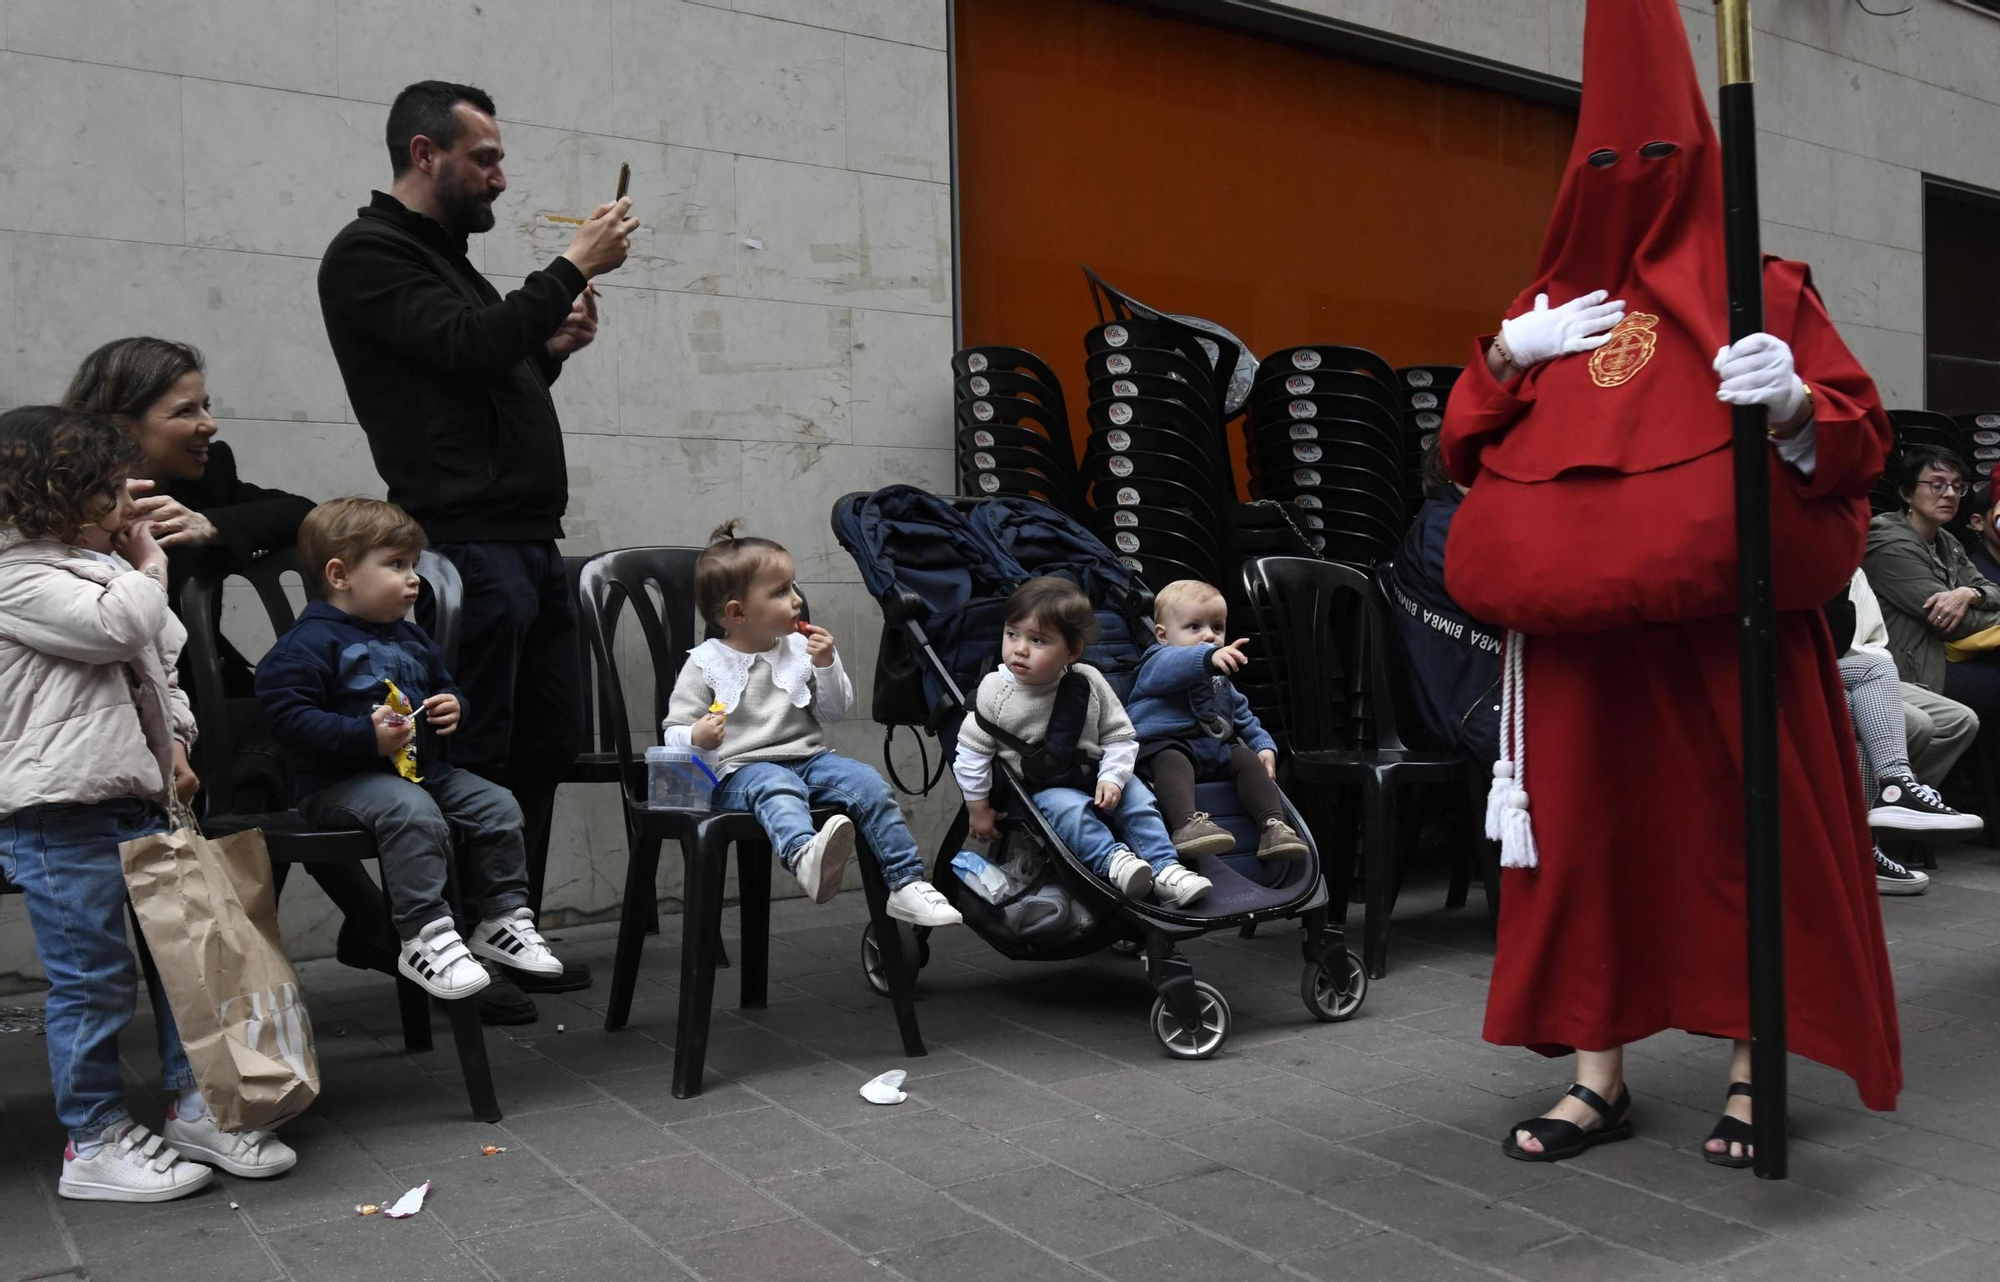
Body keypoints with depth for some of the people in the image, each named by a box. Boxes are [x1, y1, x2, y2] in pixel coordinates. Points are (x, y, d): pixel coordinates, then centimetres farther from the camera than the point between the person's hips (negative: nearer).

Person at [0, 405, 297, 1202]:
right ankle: (94, 1143, 11)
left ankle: (193, 1107, 22)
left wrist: (174, 741, 12)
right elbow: (115, 627, -24)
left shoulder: (93, 562, 19)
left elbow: (155, 664, 24)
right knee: (93, 976, -2)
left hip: (134, 794, 9)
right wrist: (148, 566, -5)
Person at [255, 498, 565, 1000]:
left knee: (497, 806, -5)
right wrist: (365, 735, -27)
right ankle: (425, 937, -30)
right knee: (414, 813, -35)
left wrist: (453, 707, 7)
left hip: (422, 766, 8)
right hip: (340, 781, -8)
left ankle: (503, 919, 6)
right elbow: (289, 716, -19)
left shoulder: (411, 638, 17)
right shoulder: (309, 643, -10)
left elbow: (443, 685, 32)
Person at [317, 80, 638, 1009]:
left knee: (548, 742, 12)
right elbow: (469, 345, -18)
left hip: (532, 543, 10)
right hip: (467, 544, -10)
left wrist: (551, 350, 12)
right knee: (473, 763, -5)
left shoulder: (447, 260, 25)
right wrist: (572, 268, -11)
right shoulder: (369, 255, -4)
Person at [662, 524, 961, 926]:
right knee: (778, 787, -38)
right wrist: (697, 739, -25)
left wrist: (827, 665, -3)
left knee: (868, 783, -19)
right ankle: (804, 856, -71)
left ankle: (906, 883, -19)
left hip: (807, 757, 5)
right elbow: (674, 735, -1)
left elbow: (835, 712, 14)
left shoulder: (799, 649, 11)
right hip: (740, 770, -5)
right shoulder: (706, 664, 0)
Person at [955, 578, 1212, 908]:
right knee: (1069, 808, -31)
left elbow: (1120, 736, -1)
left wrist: (1112, 777, -18)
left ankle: (1164, 868, -19)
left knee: (1135, 796, -18)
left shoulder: (1088, 684, -9)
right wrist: (979, 808, -1)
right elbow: (971, 753, -4)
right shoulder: (995, 691, -12)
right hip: (1036, 790, -2)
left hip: (1091, 775, 2)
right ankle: (1112, 859, -36)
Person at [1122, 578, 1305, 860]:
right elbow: (1171, 667, -27)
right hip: (1165, 744, -7)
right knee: (1173, 762, -37)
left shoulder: (1220, 679, 29)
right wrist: (1209, 657, -47)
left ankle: (1273, 826, -22)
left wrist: (1264, 745, 16)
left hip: (1216, 748, 7)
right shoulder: (1159, 661, -1)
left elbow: (1242, 716, 35)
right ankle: (1187, 824, -58)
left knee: (1248, 760, -15)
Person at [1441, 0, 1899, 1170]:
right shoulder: (1553, 306, 15)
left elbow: (1862, 437, 0)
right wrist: (1505, 356, -1)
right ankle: (1600, 1076, 15)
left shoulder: (1761, 293, 5)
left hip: (1721, 624, -3)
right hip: (1583, 629, 3)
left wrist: (1797, 405, -21)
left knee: (1740, 830, 2)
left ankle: (1756, 1072, 17)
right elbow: (1467, 451, 16)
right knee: (1585, 830, 4)